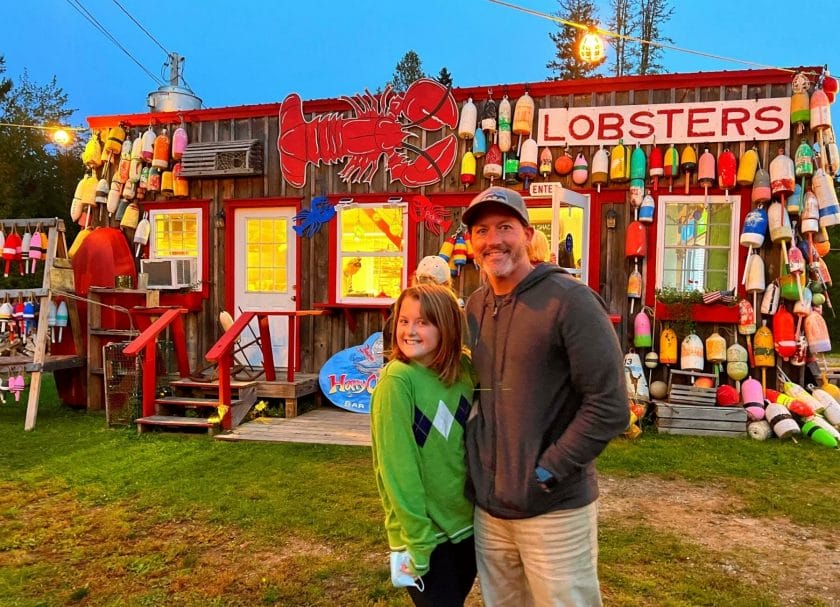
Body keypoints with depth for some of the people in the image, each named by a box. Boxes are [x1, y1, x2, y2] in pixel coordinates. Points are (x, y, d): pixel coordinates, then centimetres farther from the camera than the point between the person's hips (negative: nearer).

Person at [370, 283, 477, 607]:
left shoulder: (465, 371, -4)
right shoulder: (397, 379, -19)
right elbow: (397, 467, -19)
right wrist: (417, 538, -17)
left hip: (467, 524, 6)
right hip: (421, 534, -5)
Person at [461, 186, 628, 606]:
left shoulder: (569, 300, -14)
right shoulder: (474, 307, 6)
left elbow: (609, 408, -17)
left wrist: (546, 473, -15)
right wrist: (478, 478, 9)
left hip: (553, 509, -6)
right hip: (487, 507, 6)